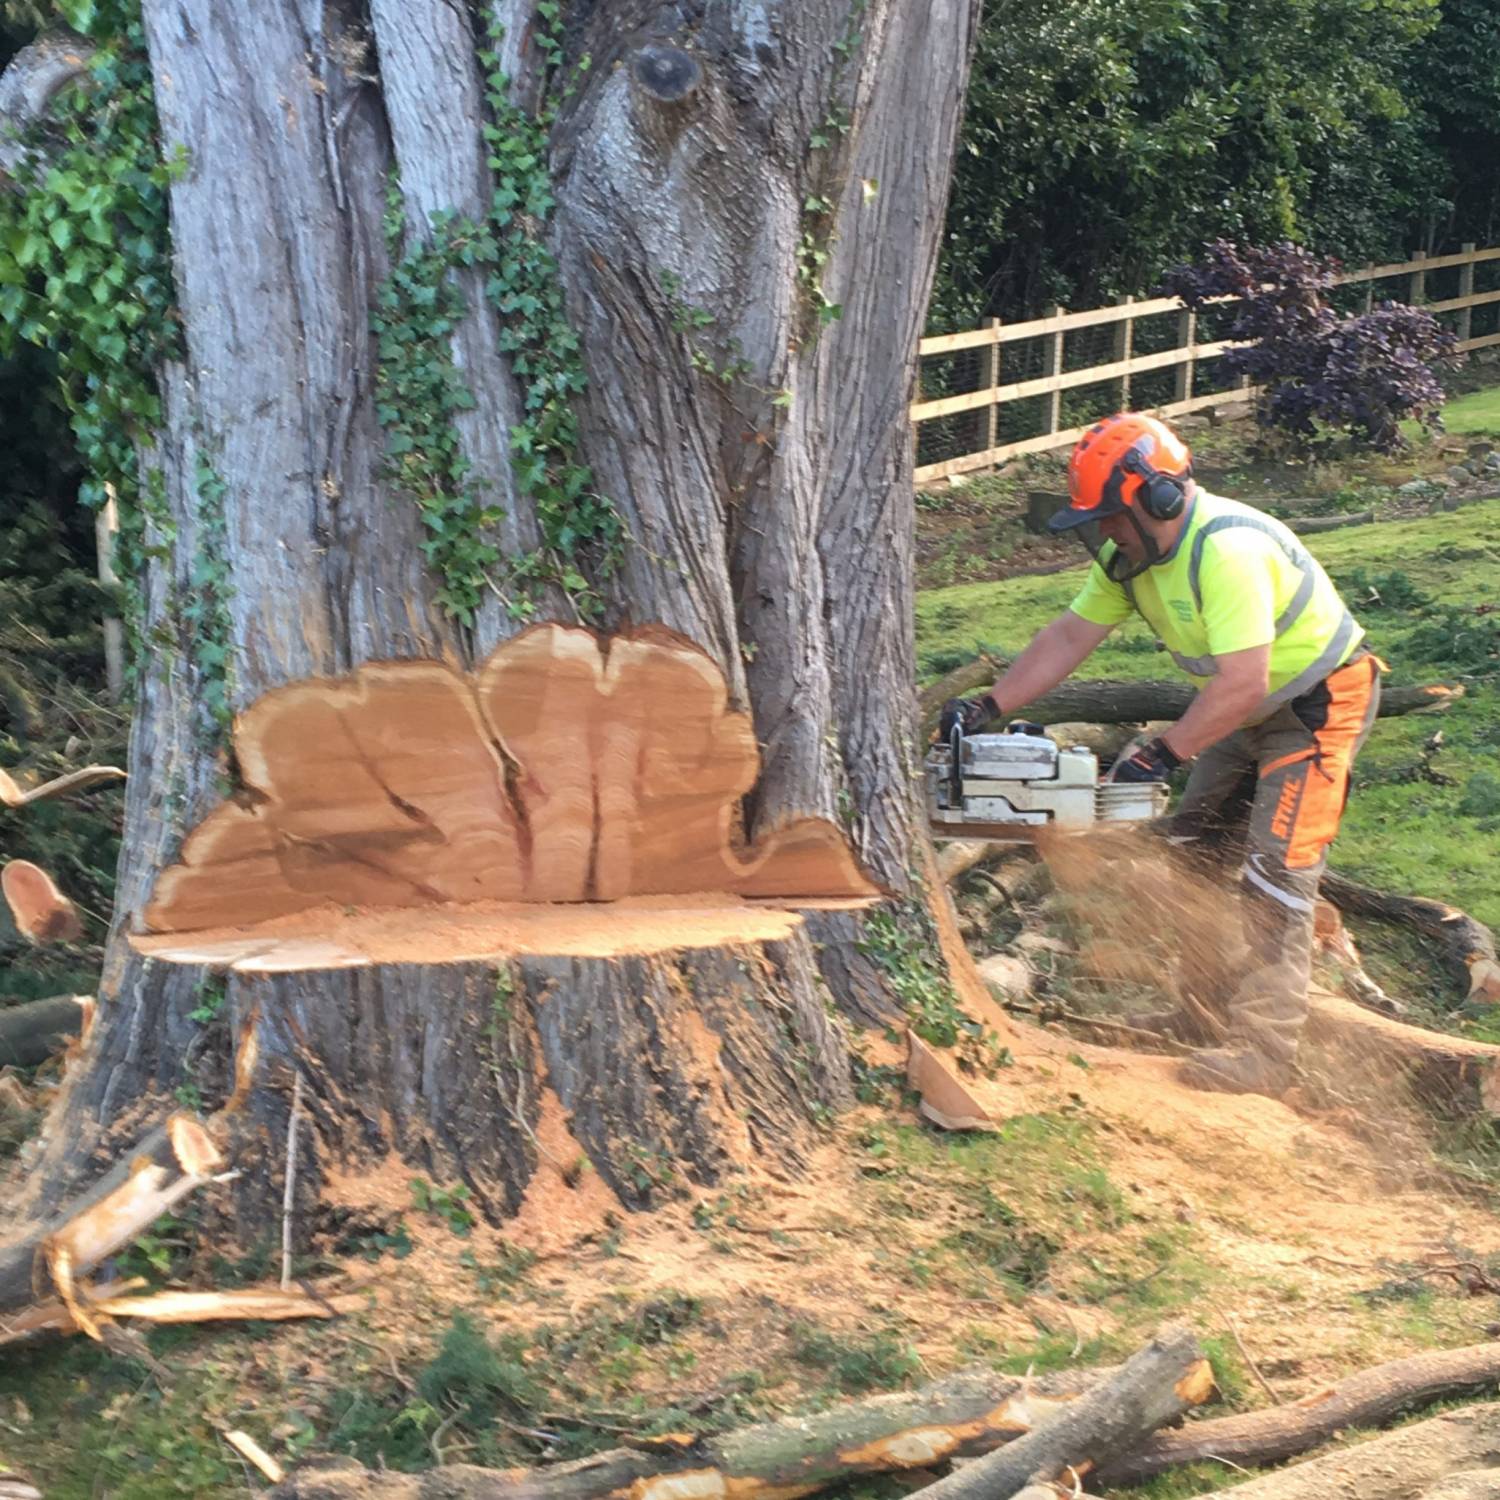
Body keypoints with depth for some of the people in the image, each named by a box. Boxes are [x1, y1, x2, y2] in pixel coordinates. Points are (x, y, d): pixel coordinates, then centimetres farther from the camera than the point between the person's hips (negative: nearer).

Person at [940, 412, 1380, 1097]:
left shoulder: (1227, 550, -33)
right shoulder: (1134, 552, -4)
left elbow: (1241, 686, -35)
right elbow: (1068, 637, 1)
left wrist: (1163, 753, -29)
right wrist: (989, 707, -6)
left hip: (1320, 705, -9)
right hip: (1249, 715, 10)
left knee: (1274, 874, -14)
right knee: (1195, 853, 11)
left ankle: (1263, 1049, -11)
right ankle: (1207, 1009, 21)